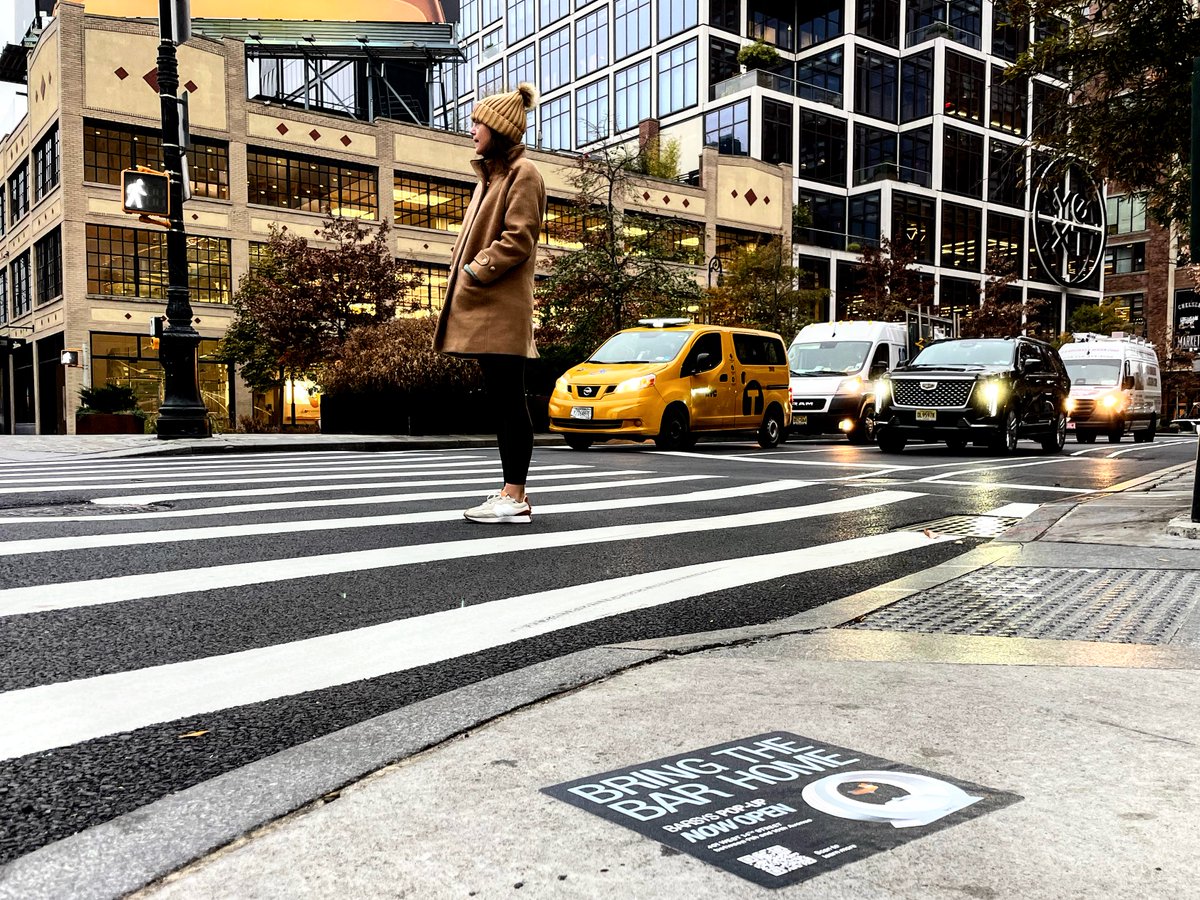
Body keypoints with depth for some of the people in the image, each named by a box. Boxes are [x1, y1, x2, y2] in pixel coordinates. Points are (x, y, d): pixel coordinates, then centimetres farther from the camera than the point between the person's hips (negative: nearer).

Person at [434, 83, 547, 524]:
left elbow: (517, 240, -15)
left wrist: (474, 272, -13)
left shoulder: (522, 173, -5)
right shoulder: (491, 175, 23)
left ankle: (514, 498, -4)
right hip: (484, 309, 9)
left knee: (508, 401, -8)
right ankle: (511, 494, 13)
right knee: (499, 401, 9)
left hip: (501, 309, -9)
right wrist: (461, 274, 9)